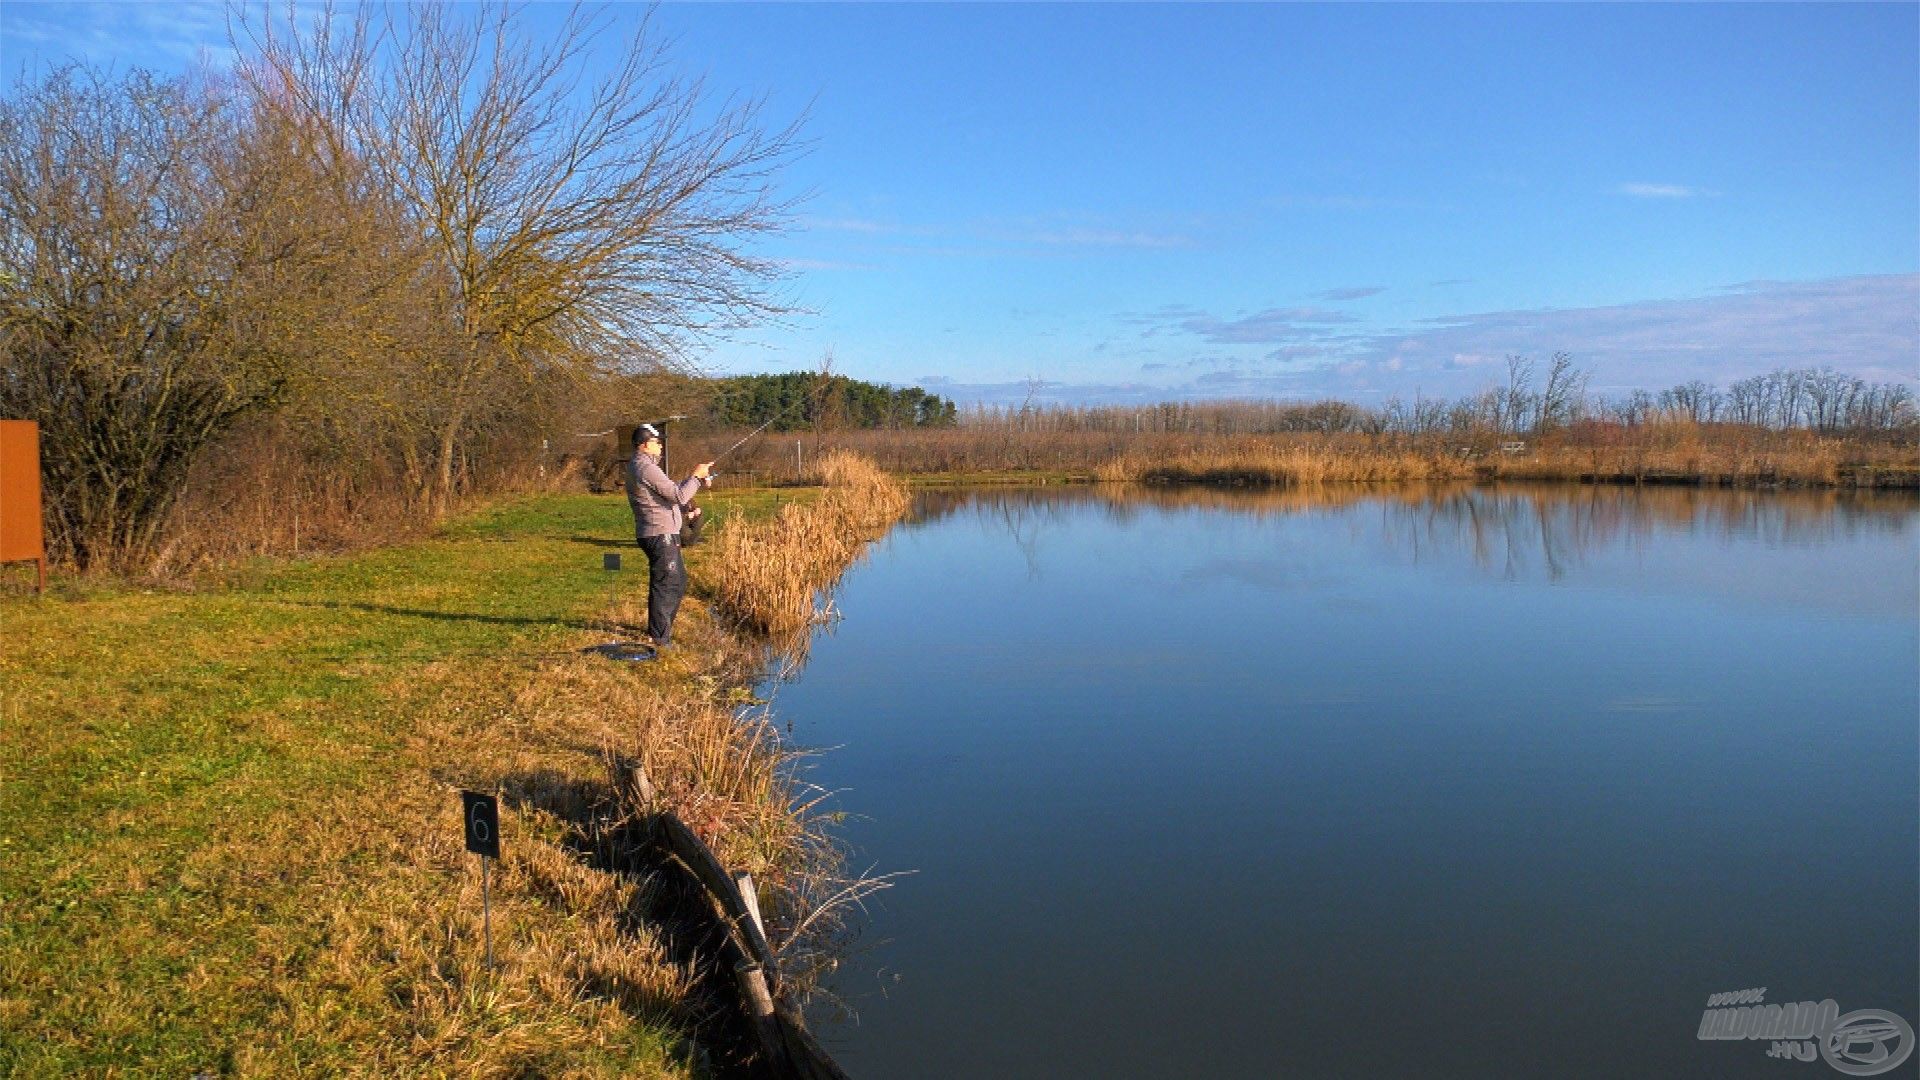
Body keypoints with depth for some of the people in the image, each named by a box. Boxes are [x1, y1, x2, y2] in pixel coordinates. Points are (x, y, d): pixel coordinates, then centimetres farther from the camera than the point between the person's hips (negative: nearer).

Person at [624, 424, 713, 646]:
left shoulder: (637, 466, 16)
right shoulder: (647, 469, -18)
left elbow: (670, 492, 19)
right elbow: (679, 496, -21)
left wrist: (697, 481, 12)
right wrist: (696, 476, -8)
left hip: (663, 534, 11)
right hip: (660, 535, -11)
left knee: (678, 580, 19)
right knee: (665, 584, -6)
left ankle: (658, 629, 29)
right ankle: (659, 637, -1)